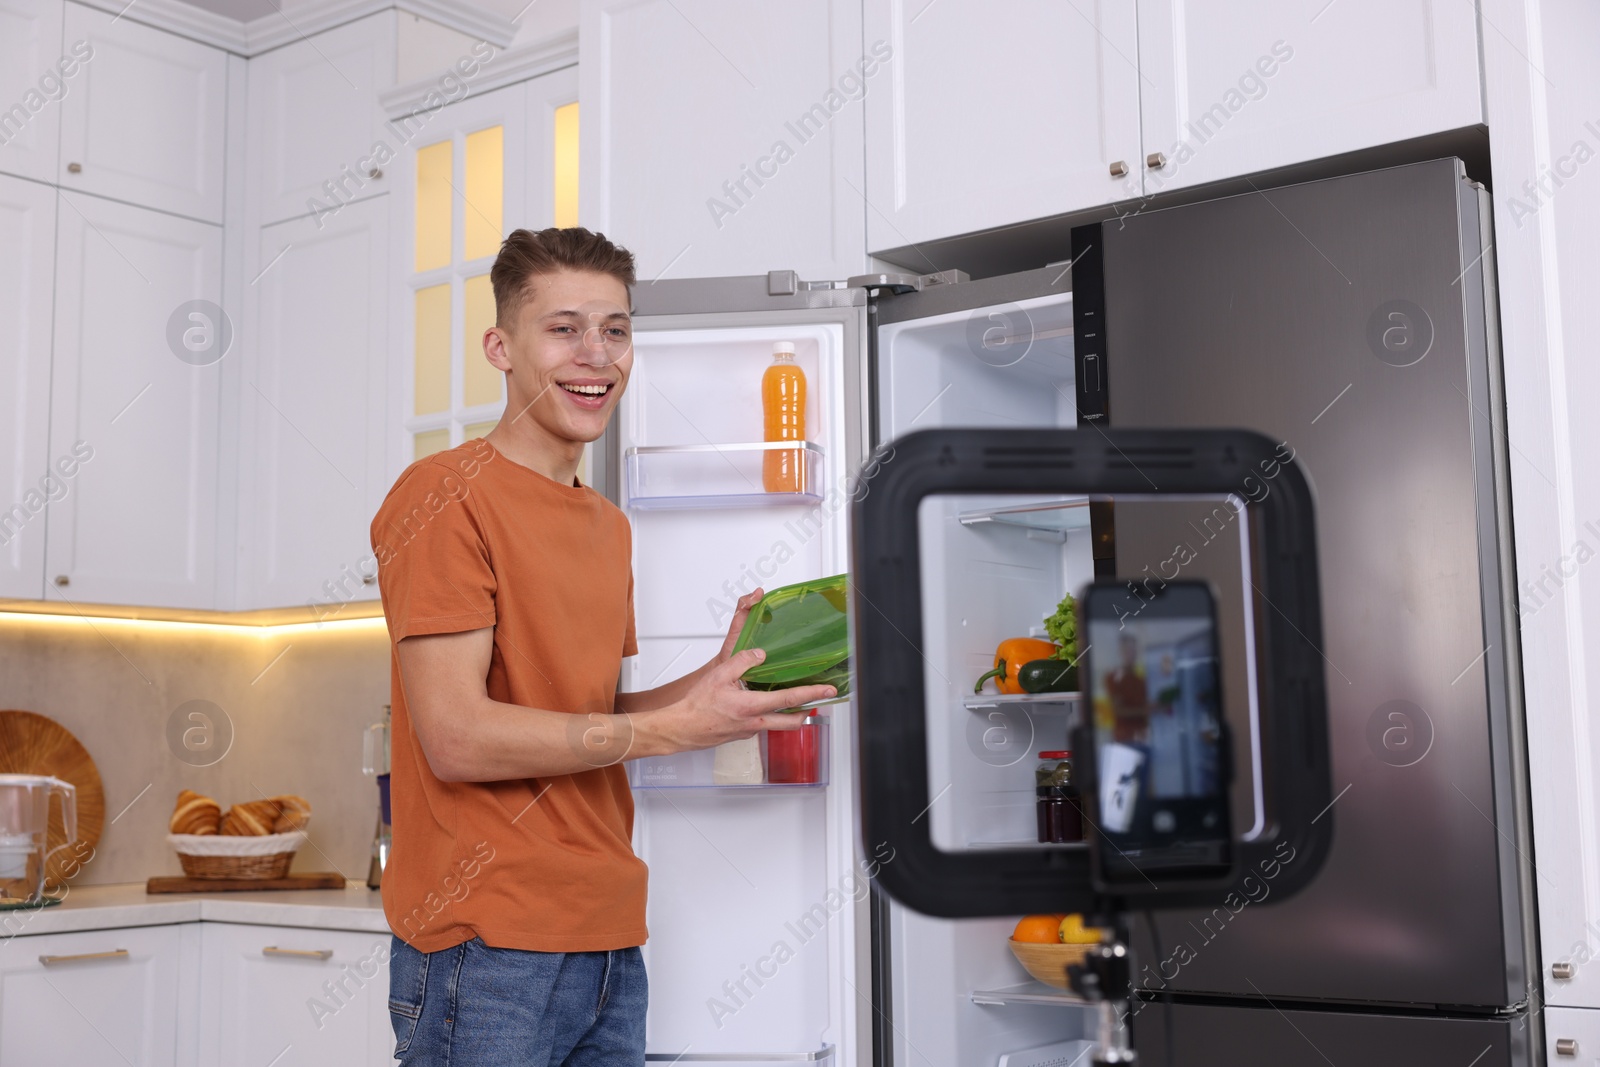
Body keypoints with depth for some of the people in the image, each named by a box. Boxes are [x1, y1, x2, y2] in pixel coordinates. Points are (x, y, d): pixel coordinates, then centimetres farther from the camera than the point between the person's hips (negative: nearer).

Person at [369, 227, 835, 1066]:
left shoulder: (609, 526, 15)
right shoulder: (445, 495, -10)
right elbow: (457, 737, -17)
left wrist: (714, 680, 0)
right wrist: (673, 727, -15)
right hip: (487, 947, -7)